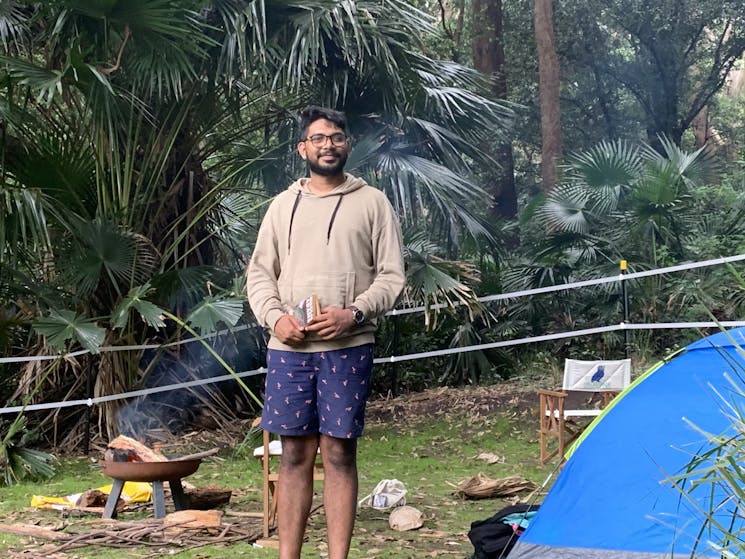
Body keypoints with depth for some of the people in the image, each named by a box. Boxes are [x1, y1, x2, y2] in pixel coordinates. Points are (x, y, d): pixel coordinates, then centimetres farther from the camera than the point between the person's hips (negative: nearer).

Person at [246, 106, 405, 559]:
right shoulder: (284, 205, 12)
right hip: (288, 348, 3)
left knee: (339, 453, -2)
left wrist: (353, 313, -14)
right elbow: (260, 273, 13)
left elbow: (392, 277, 0)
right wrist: (275, 317, -5)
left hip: (347, 348, -3)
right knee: (295, 453, 6)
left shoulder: (372, 203, 3)